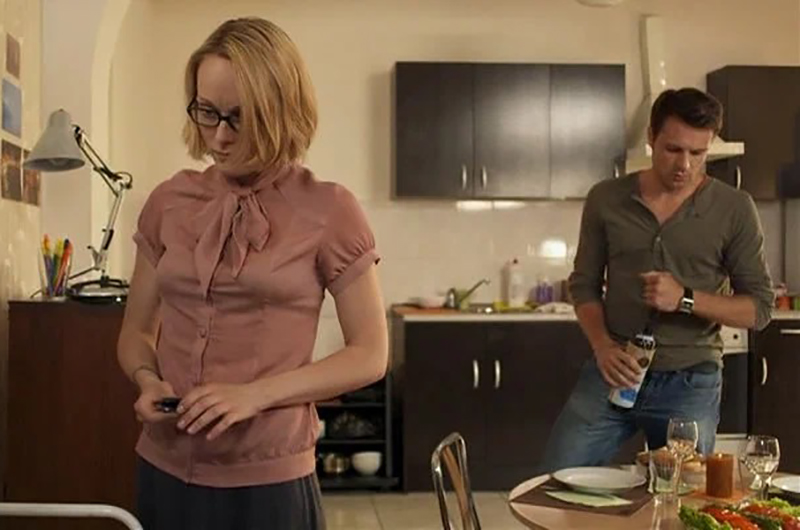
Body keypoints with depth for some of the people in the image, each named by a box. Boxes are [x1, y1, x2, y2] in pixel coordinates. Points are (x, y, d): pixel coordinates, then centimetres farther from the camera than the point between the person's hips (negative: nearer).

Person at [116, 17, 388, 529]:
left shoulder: (329, 211, -8)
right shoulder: (169, 201, 3)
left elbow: (370, 355, -6)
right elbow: (136, 332, 12)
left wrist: (256, 394, -17)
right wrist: (148, 381, -9)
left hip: (268, 480, -3)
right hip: (164, 471, 4)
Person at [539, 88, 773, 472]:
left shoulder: (734, 209, -3)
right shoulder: (605, 199, 2)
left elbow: (758, 308, -2)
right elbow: (584, 284, 8)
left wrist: (685, 299, -19)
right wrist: (602, 346, -11)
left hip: (690, 382, -1)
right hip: (611, 372, 1)